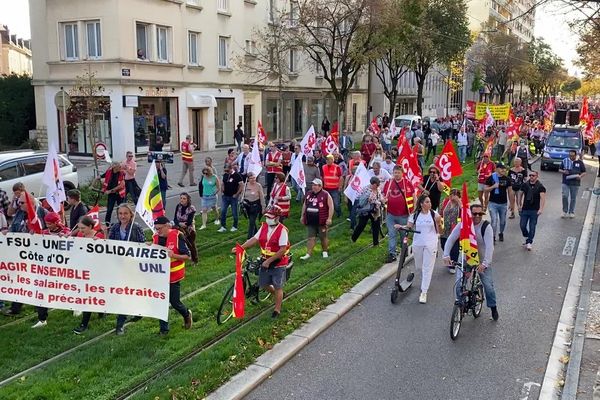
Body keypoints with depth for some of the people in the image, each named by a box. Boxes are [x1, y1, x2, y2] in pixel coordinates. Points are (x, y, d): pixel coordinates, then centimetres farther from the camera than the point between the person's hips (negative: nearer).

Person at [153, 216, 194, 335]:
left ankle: (186, 314, 34)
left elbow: (187, 256, -13)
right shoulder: (155, 237, 1)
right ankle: (163, 328, 18)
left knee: (174, 302, 2)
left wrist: (173, 255, -28)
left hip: (173, 276, -4)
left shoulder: (177, 236, -14)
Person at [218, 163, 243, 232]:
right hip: (225, 196, 5)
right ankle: (223, 226, 9)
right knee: (223, 211, 1)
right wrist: (222, 192, 7)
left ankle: (235, 227, 19)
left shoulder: (237, 175, -11)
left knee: (234, 213, 5)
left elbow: (241, 186, -13)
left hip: (233, 197, -5)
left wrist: (236, 194, -14)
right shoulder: (225, 175, 6)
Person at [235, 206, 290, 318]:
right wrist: (240, 247, -16)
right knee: (263, 284, 14)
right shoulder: (264, 226, 0)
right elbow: (255, 239, -3)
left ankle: (277, 310, 18)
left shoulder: (282, 230, -19)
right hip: (266, 262, 7)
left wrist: (269, 261, -23)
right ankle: (278, 295, 41)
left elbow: (283, 250, -23)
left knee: (278, 287, 3)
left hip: (278, 263, -6)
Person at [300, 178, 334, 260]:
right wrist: (302, 216, 20)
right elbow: (304, 205, 21)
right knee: (311, 238, 3)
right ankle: (308, 254, 3)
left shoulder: (325, 195, -7)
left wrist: (329, 218, -15)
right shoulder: (308, 194, 10)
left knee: (323, 237, 9)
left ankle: (325, 252, 26)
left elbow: (331, 207, -10)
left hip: (321, 221, -4)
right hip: (310, 221, 4)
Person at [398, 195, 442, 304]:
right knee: (419, 266, 15)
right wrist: (400, 227, -18)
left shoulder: (434, 214, -3)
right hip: (417, 244, 3)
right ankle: (424, 282, 47)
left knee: (427, 268, -4)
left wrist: (438, 223, -20)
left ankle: (424, 292, -2)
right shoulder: (415, 215, 1)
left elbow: (439, 231, -1)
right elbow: (408, 227, 0)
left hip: (430, 245, -2)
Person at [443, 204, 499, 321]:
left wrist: (485, 263, -36)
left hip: (482, 261, -1)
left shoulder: (486, 227, -17)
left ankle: (493, 308, 25)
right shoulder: (462, 224, -11)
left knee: (488, 285, 1)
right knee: (459, 284, -8)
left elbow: (489, 246, -25)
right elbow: (451, 239, -10)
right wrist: (446, 255, -23)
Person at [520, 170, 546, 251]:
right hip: (525, 209, 3)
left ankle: (529, 242, 13)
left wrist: (541, 209, -28)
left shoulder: (540, 187, -8)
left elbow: (542, 198, -17)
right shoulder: (525, 185, 3)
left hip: (534, 210, -3)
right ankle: (527, 237, 31)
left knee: (532, 227, 2)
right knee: (522, 226, 5)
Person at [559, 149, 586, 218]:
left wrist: (580, 176, -14)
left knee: (573, 198, 6)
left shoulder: (580, 163, 3)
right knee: (565, 196, -10)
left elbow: (584, 172, 7)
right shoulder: (564, 161, 5)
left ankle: (571, 212, 19)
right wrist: (563, 172, -11)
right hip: (566, 182, 0)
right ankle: (565, 211, 6)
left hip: (575, 183, 0)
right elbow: (559, 170, 11)